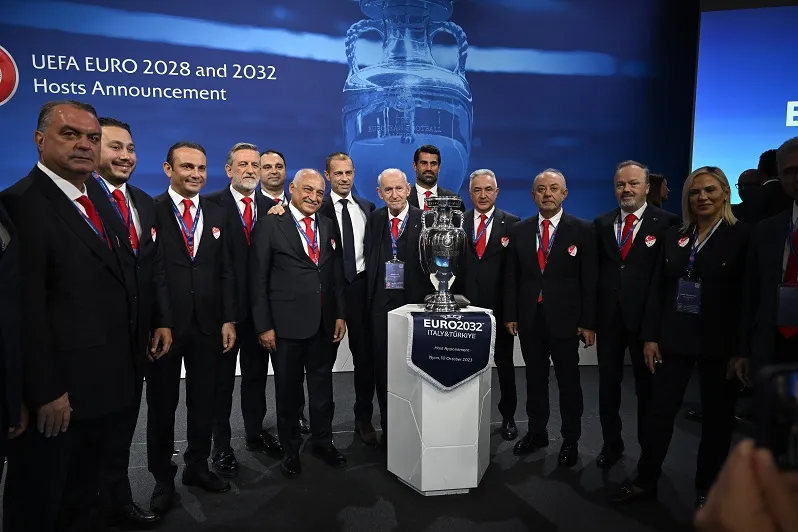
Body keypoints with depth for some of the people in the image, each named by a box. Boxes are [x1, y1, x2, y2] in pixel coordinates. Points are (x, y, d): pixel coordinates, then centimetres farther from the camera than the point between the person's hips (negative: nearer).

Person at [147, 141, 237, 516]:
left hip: (207, 324, 4)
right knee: (162, 404, 11)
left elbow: (226, 271, 8)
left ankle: (197, 467, 32)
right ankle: (163, 478, 29)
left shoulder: (217, 214, 9)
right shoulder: (149, 211, -4)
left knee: (203, 400, 14)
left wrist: (228, 319, 2)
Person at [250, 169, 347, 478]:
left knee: (323, 386, 15)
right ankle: (290, 449, 30)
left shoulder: (329, 226, 9)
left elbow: (337, 275, 11)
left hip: (325, 323, 4)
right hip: (286, 323, -4)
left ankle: (323, 442, 34)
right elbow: (258, 280, -7)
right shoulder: (270, 226, -5)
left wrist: (340, 314, 4)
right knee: (288, 389, 11)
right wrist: (264, 326, -10)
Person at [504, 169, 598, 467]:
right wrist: (510, 315, 2)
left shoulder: (582, 230, -3)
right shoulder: (520, 230, 5)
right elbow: (511, 277, 7)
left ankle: (570, 440, 24)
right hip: (529, 319, 3)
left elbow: (590, 280, -5)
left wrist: (588, 323, -8)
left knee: (569, 382, 8)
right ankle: (536, 432, 30)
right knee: (535, 379, 14)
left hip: (564, 319, -3)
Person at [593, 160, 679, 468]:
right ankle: (611, 444, 30)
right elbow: (596, 269, 5)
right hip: (609, 316, 3)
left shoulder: (666, 223, -6)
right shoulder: (602, 223, 6)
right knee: (608, 384, 12)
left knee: (647, 386, 11)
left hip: (645, 316, -3)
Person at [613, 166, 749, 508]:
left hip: (719, 343, -3)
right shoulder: (674, 237, 7)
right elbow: (657, 290, 6)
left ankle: (707, 489, 29)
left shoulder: (742, 236, -6)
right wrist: (650, 336, 1)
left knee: (717, 417, 12)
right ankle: (645, 481, 21)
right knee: (659, 411, 7)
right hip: (673, 339, 3)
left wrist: (742, 351, -12)